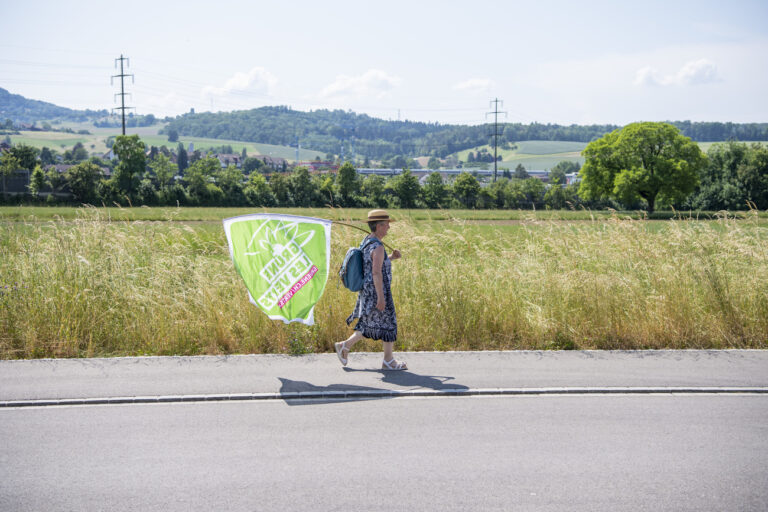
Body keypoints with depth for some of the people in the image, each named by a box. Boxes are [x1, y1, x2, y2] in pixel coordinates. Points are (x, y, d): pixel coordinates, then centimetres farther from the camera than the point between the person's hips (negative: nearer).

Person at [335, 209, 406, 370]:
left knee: (370, 326, 19)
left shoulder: (366, 241, 9)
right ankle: (388, 361, 14)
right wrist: (381, 297, -25)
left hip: (367, 291, 9)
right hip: (377, 292, -9)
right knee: (388, 324, 4)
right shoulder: (377, 247, -20)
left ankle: (345, 346, 15)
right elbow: (376, 273, -25)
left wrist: (391, 257, 11)